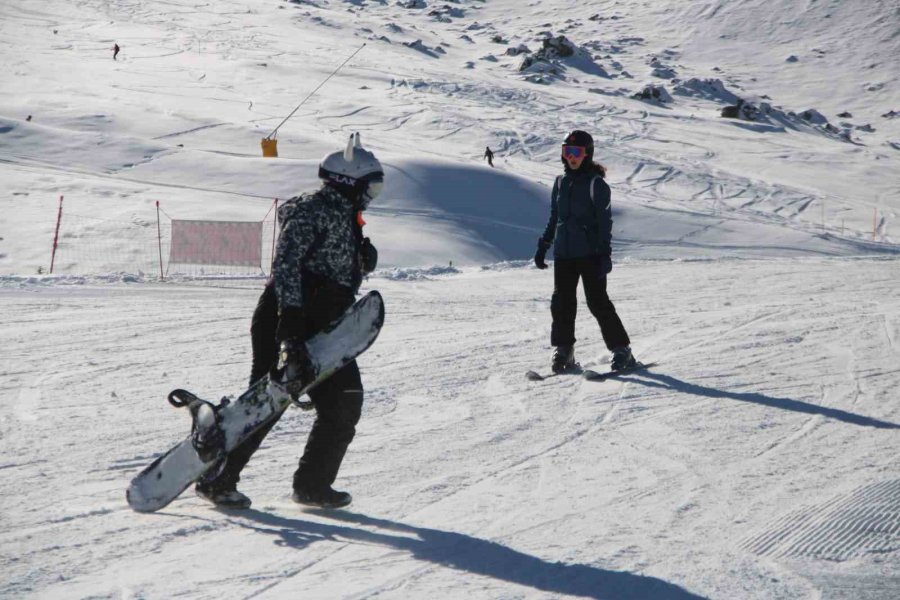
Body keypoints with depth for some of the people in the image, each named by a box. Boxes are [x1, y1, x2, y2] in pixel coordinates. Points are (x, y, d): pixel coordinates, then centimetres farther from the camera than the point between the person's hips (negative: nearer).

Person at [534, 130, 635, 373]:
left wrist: (605, 253, -15)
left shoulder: (596, 183, -6)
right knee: (561, 303, 5)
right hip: (563, 253, 6)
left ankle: (621, 350, 2)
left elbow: (605, 220, -9)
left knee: (597, 302, -6)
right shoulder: (561, 182, 12)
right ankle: (563, 351, 15)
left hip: (590, 253, -6)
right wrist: (543, 246, 18)